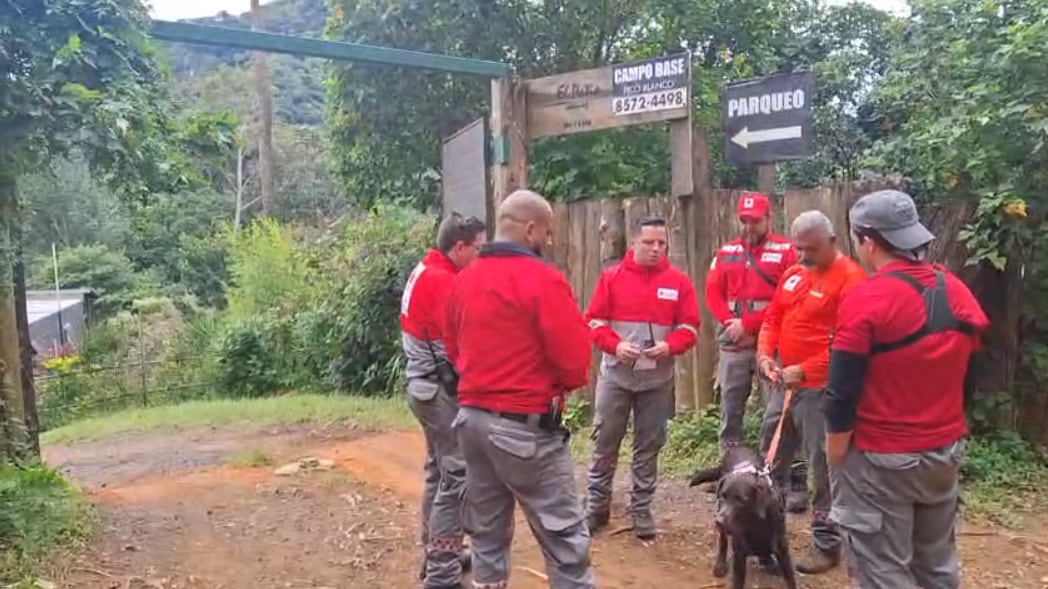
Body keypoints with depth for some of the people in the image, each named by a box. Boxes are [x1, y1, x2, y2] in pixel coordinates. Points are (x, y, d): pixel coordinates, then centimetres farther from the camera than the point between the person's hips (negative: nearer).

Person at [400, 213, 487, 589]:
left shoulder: (427, 272, 12)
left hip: (428, 385, 11)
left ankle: (437, 554, 30)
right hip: (441, 390, -11)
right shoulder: (441, 280, -19)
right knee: (456, 476, -7)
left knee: (440, 471, 18)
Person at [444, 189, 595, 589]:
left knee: (487, 533, 18)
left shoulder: (464, 280, 8)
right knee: (565, 537, 2)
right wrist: (566, 382, 6)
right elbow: (574, 358, -15)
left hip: (472, 417, 8)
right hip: (526, 425, -7)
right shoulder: (543, 279, -14)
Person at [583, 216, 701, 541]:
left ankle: (641, 508, 21)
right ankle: (596, 504, 19)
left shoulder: (679, 281, 1)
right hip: (615, 375, 0)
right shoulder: (611, 277, -1)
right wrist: (615, 345, -19)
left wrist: (669, 346, -18)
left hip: (657, 379, 1)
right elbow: (594, 321, -2)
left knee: (649, 445, 9)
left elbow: (689, 327, 1)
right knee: (604, 441, 6)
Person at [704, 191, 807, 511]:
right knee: (730, 410, 10)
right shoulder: (726, 252, 13)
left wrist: (748, 323, -12)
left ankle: (795, 480, 3)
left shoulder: (785, 251, 0)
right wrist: (730, 323, -9)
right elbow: (713, 292, 8)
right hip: (733, 344, 4)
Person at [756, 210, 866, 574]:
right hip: (784, 383, 8)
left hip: (821, 388, -8)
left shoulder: (850, 279, -14)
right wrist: (765, 353, -2)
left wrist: (804, 371, -22)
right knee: (772, 458, 18)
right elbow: (773, 318, 16)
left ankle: (827, 545, 15)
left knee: (823, 467, 1)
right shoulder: (792, 274, 11)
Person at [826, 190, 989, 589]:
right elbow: (966, 377, 13)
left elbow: (843, 394, -17)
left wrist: (835, 459, -6)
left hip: (881, 459, -7)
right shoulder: (958, 292, 2)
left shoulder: (865, 301, -19)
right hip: (946, 452, 7)